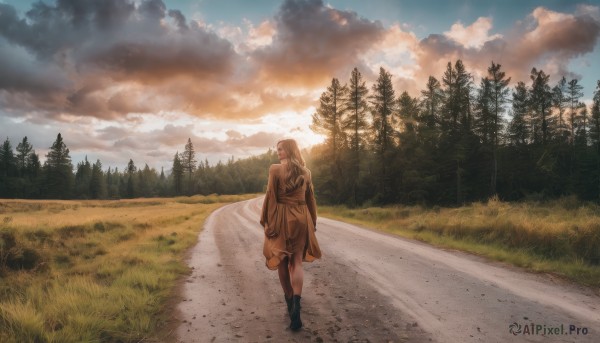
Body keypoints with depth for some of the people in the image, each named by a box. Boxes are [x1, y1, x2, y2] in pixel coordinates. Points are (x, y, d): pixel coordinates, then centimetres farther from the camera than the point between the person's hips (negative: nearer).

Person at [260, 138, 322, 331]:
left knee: (282, 262, 11)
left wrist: (266, 221, -4)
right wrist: (312, 223, 18)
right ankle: (296, 303, -16)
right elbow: (311, 200, 10)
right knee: (297, 262, 3)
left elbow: (270, 198, -10)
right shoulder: (305, 172, 6)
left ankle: (289, 302, 23)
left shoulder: (275, 170, -8)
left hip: (282, 218, -3)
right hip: (301, 219, 3)